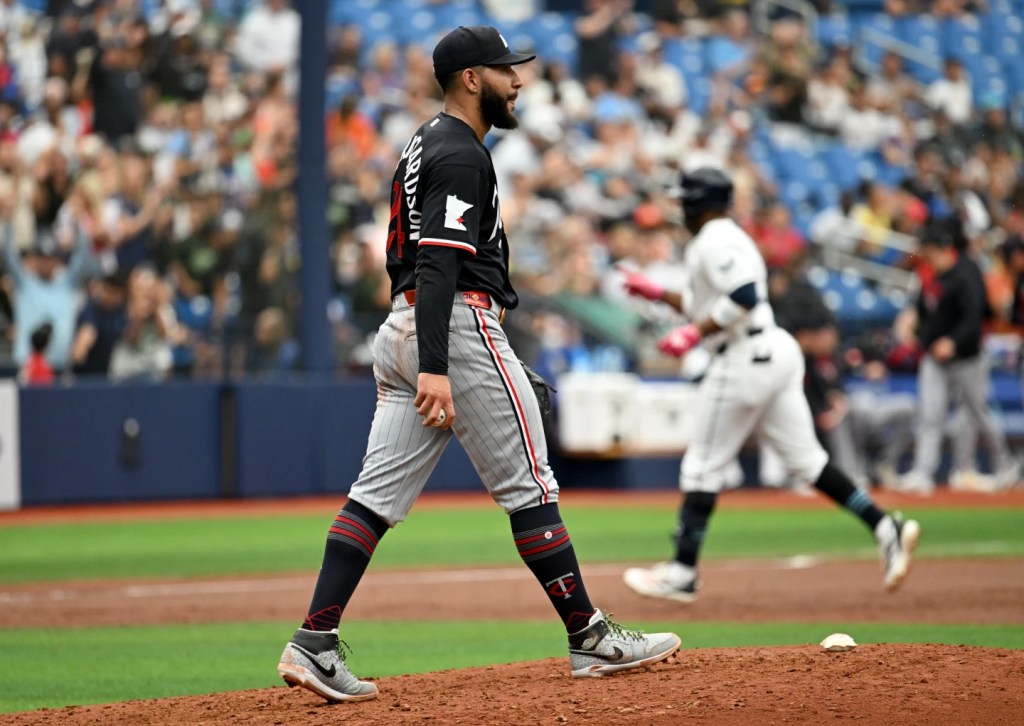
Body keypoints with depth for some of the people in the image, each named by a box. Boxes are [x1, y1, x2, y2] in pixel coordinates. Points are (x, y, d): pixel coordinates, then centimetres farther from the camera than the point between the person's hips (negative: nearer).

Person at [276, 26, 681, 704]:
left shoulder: (424, 146, 21)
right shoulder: (461, 155, -12)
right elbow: (438, 262, -22)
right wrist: (434, 368, -30)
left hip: (402, 325, 10)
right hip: (460, 326, -10)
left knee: (378, 491, 2)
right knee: (528, 485, -3)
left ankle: (314, 643, -7)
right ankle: (591, 637, 3)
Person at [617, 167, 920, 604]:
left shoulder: (714, 242, -9)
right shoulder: (728, 239, 22)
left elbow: (743, 296, -23)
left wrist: (694, 334, -19)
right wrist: (658, 294, 27)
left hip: (745, 361, -10)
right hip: (776, 355, 10)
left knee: (703, 465, -3)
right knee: (804, 460, 7)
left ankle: (682, 573, 0)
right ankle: (886, 527, -4)